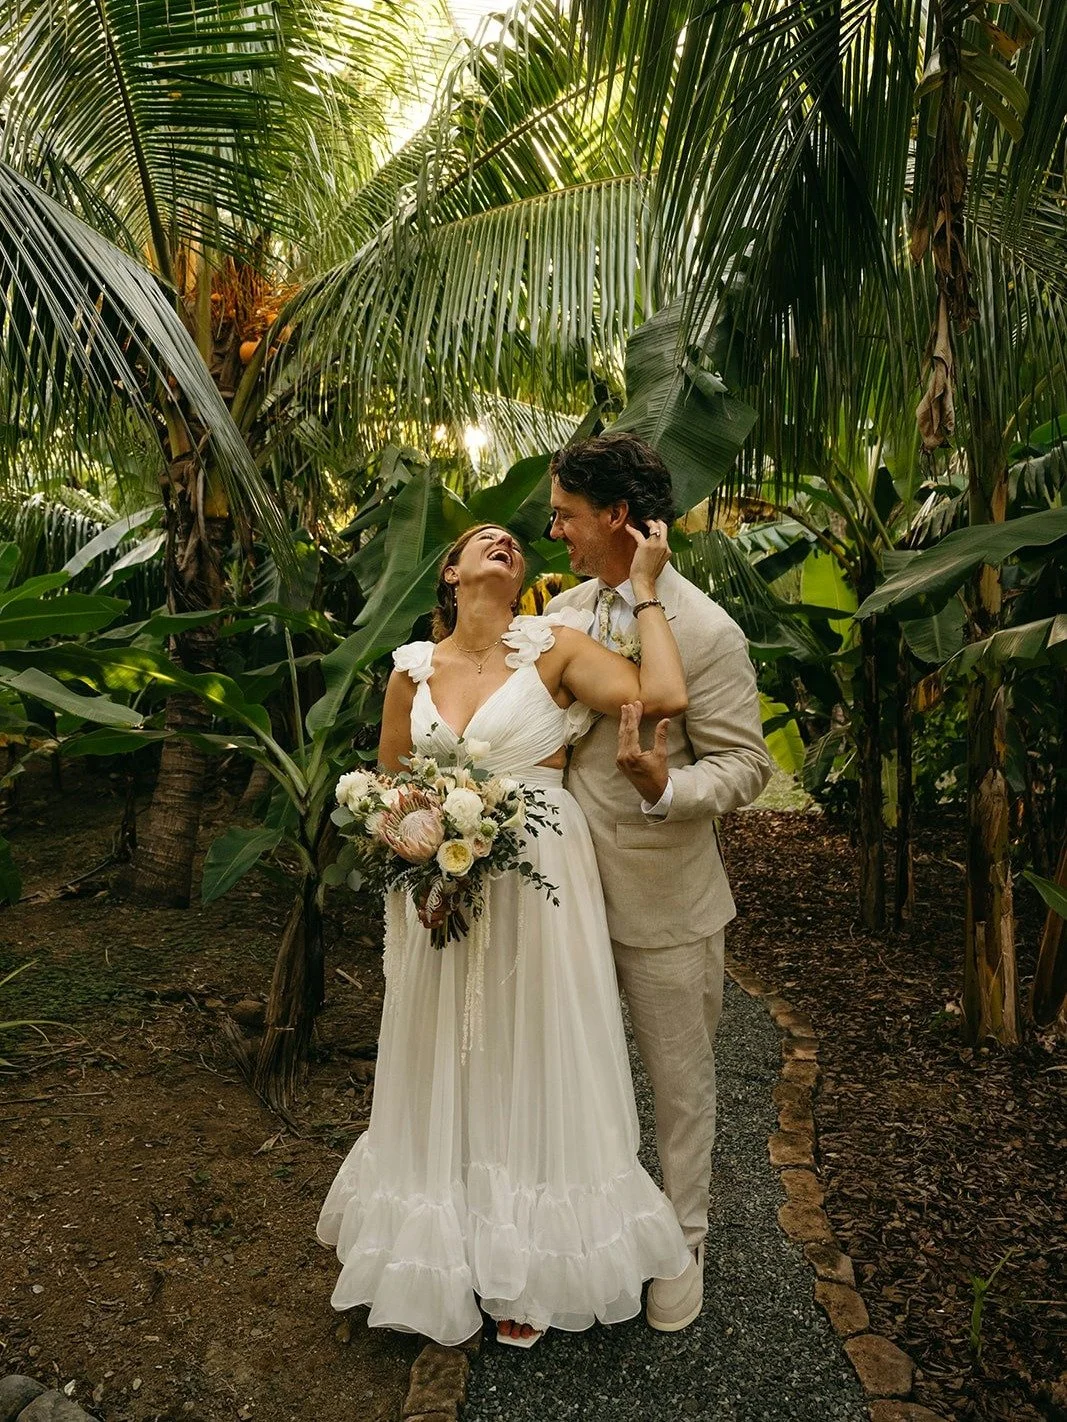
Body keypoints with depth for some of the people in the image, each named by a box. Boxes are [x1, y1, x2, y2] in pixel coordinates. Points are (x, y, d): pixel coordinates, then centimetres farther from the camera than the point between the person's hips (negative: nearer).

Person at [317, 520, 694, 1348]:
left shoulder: (554, 649, -4)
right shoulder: (413, 668, 5)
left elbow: (665, 697, -18)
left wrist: (645, 589, -10)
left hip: (537, 887, -3)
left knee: (528, 1065, 10)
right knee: (445, 1070, 15)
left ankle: (524, 1275, 34)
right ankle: (444, 1253, 40)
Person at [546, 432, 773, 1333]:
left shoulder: (707, 631, -17)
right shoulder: (561, 611, 4)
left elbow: (746, 765, -15)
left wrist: (664, 785, -32)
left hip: (662, 899, -6)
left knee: (680, 1082, 14)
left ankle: (683, 1243, 39)